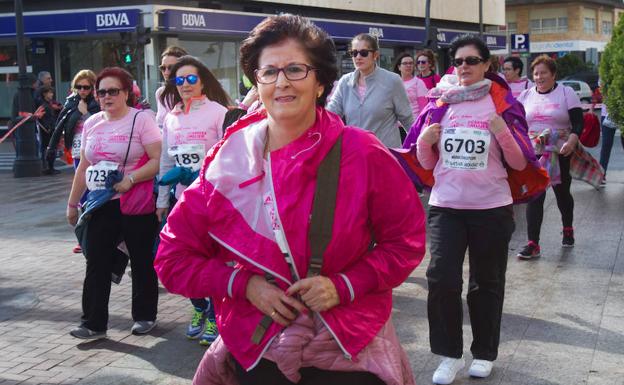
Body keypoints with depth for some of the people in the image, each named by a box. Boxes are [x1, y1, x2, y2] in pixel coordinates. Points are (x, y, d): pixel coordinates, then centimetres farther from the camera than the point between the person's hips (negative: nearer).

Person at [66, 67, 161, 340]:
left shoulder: (141, 120, -6)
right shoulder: (92, 123, 12)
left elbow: (158, 161, -13)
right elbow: (84, 167, 17)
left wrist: (130, 179, -23)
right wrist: (72, 203, 18)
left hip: (136, 205, -5)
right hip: (101, 206, 5)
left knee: (142, 262, 7)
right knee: (96, 264, 0)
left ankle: (144, 316, 21)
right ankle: (94, 323, 5)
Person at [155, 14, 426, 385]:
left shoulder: (362, 153, -11)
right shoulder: (228, 160, -6)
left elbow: (407, 239, -3)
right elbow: (175, 259, 0)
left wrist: (345, 285, -16)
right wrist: (244, 284, -13)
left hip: (349, 350, -1)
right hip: (256, 350, 1)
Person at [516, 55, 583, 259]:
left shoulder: (566, 93, -2)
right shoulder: (526, 95, 7)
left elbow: (578, 122, -8)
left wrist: (572, 140, -27)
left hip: (560, 155, -1)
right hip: (533, 155, 2)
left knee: (562, 193, 14)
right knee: (534, 197, -5)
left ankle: (568, 230, 40)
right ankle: (533, 244, -6)